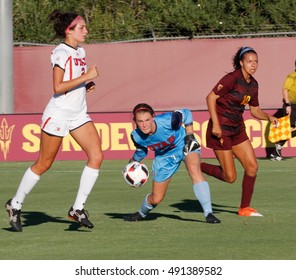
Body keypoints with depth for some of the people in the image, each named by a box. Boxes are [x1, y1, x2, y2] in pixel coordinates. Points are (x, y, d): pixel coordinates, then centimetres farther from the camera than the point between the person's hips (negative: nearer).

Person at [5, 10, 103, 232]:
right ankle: (15, 205, 18)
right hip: (58, 114, -8)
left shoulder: (80, 52, 11)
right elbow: (58, 87, -24)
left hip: (79, 114, 8)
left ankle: (78, 208, -3)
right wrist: (87, 76, -23)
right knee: (44, 164, 2)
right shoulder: (61, 53, -15)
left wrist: (87, 85, 5)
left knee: (97, 156, -8)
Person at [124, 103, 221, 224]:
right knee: (156, 199, 5)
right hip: (164, 157, 3)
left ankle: (208, 213, -34)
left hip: (184, 145, -3)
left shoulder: (167, 121, -36)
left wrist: (189, 135, -18)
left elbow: (186, 113, -16)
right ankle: (141, 214, 41)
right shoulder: (136, 136, -25)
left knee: (195, 171, -35)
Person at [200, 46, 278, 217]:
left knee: (252, 167, 1)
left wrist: (269, 117, -2)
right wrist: (215, 124, -24)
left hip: (237, 129, 8)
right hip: (221, 129, -8)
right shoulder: (232, 78, -17)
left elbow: (255, 110, 18)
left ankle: (245, 208, 13)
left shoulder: (253, 84, 7)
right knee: (230, 177, -6)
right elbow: (211, 97, -19)